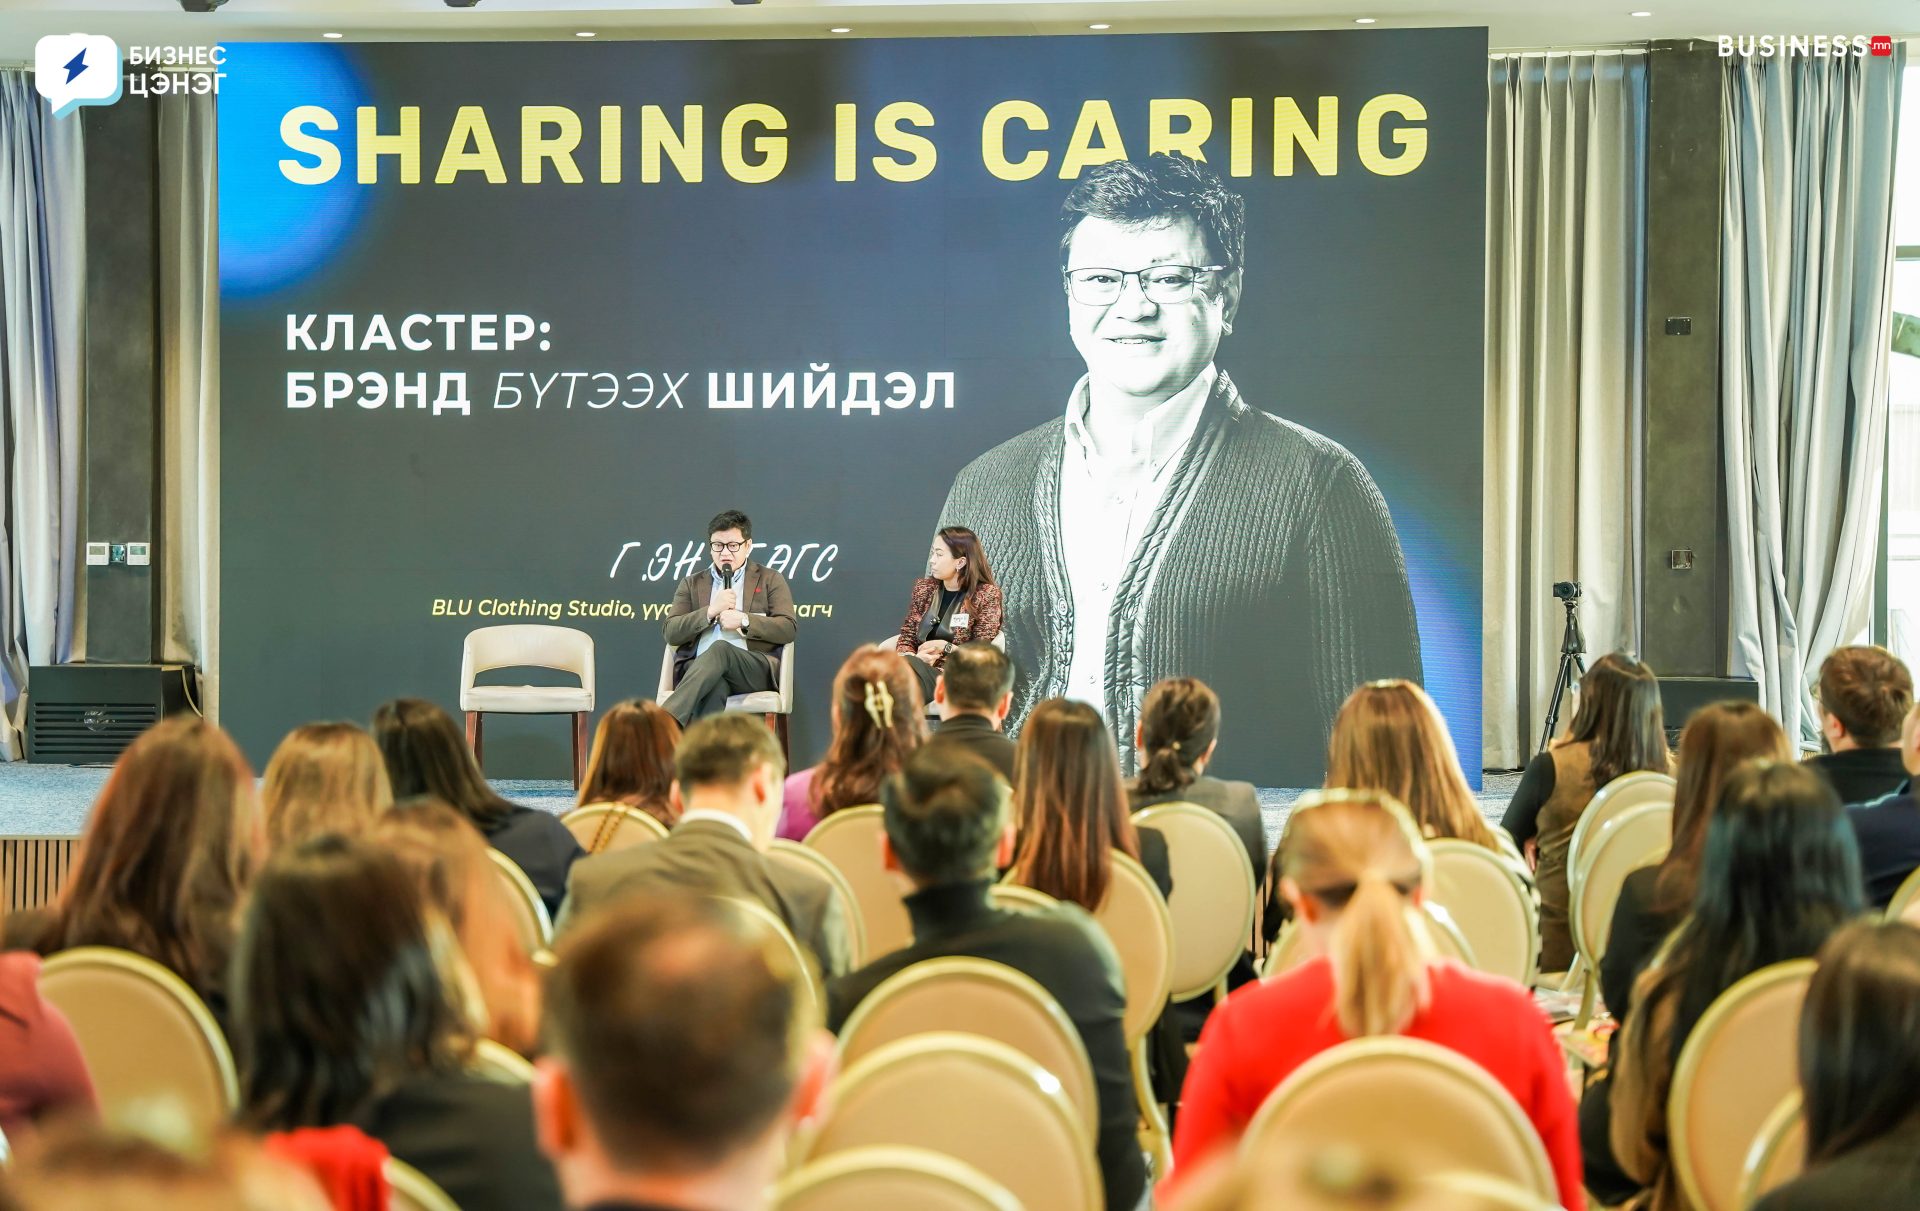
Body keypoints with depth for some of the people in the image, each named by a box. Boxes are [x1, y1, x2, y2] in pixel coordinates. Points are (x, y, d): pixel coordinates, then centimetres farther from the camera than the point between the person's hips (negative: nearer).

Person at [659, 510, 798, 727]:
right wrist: (710, 612, -3)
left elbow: (789, 628, 6)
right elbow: (671, 633, 12)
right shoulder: (692, 584, 25)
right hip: (698, 667, 2)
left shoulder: (770, 580, 19)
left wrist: (744, 620, -7)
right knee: (714, 686, -38)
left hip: (755, 667, -2)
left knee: (719, 649, -37)